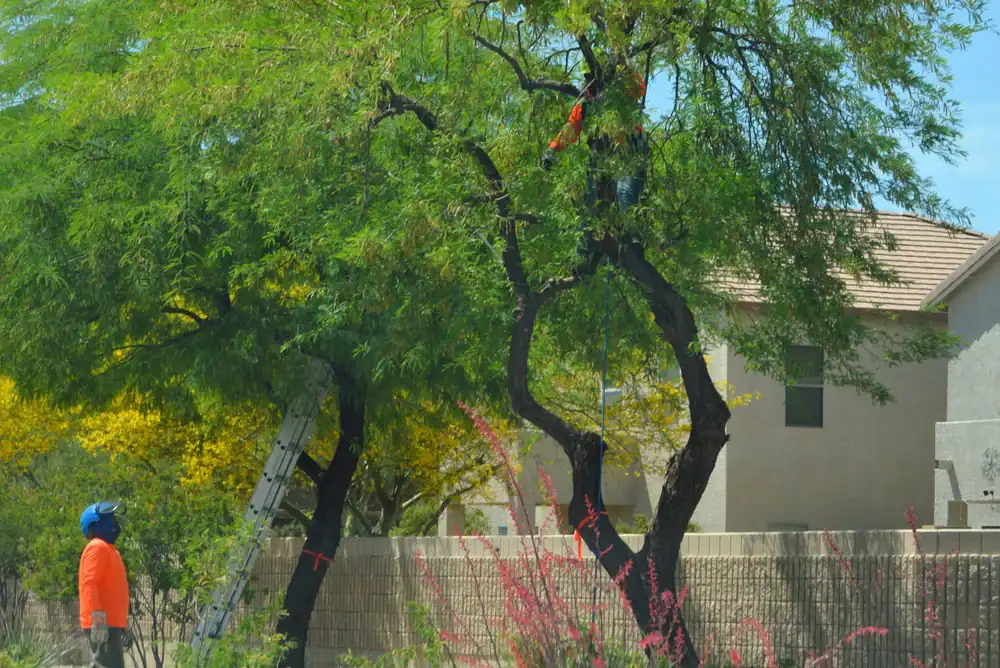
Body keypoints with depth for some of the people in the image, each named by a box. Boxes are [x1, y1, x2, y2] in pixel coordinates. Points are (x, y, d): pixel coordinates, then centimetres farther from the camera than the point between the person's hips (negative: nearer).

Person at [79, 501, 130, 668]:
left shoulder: (108, 549, 23)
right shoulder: (97, 547, -9)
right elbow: (89, 585, -19)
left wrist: (123, 626, 26)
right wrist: (98, 618, -28)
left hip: (111, 624, 11)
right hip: (103, 625, -11)